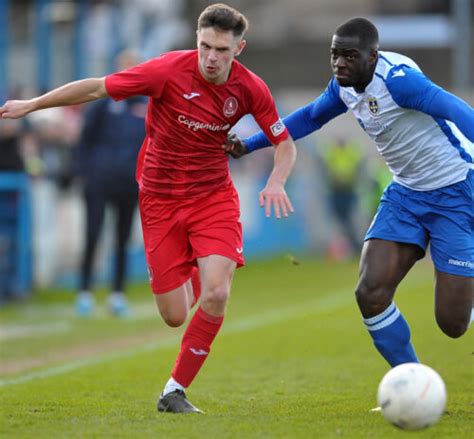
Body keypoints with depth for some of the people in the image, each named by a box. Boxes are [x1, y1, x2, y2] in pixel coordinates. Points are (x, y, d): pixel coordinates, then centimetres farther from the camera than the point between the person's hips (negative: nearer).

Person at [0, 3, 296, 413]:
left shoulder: (250, 88, -10)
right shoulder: (169, 70, -19)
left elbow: (285, 144, 3)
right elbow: (96, 88, -11)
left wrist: (276, 181, -18)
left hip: (214, 196, 1)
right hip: (161, 198, -1)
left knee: (216, 295, -21)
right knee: (175, 316, -2)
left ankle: (175, 391, -3)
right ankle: (192, 280, 39)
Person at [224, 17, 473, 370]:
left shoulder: (397, 79, -24)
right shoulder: (345, 86, 1)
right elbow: (311, 117, 22)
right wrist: (249, 145, 21)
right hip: (407, 192, 7)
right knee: (371, 294, -10)